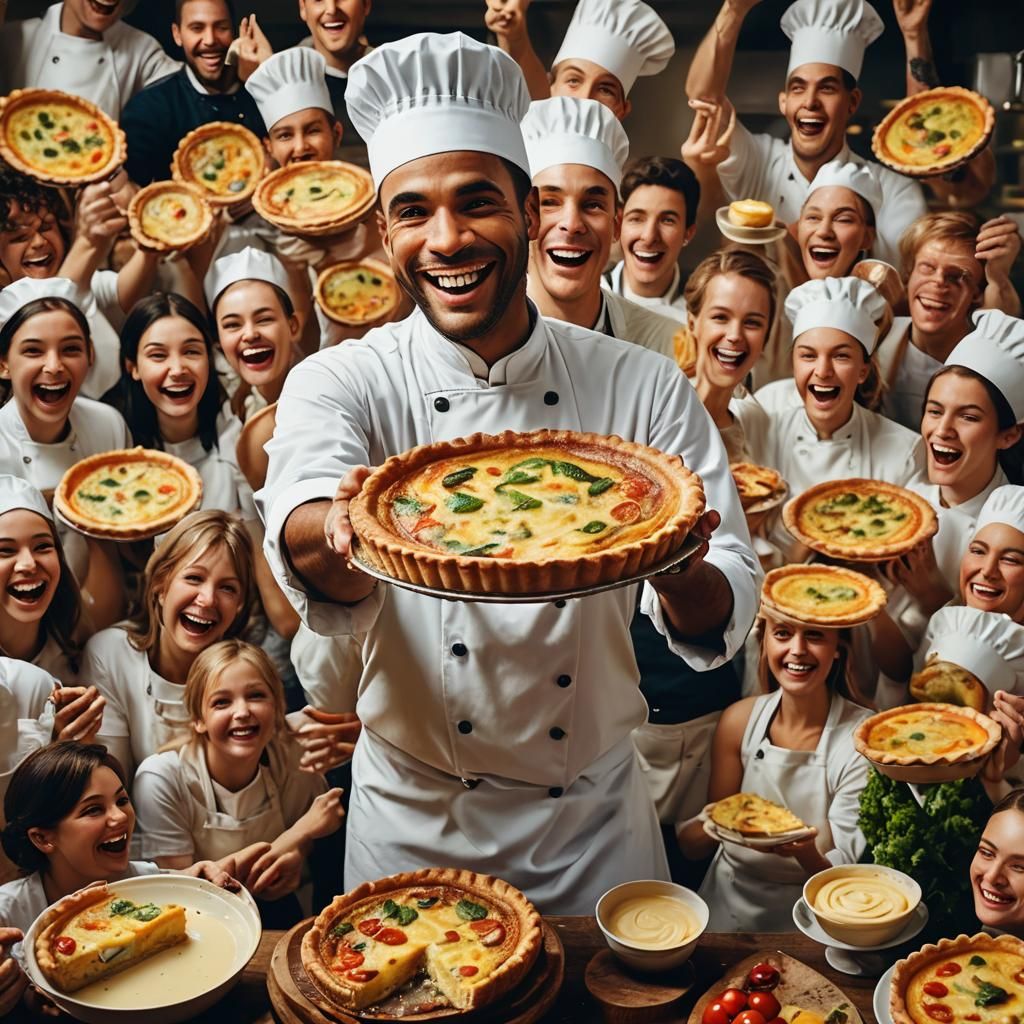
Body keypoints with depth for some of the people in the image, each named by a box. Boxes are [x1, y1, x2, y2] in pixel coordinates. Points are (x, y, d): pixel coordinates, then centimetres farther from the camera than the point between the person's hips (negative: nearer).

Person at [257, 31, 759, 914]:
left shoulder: (645, 389, -8)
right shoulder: (339, 384, -11)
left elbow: (720, 625, -12)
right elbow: (308, 553, -30)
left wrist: (678, 572, -35)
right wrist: (347, 537, -53)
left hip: (595, 828, 1)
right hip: (412, 830, 0)